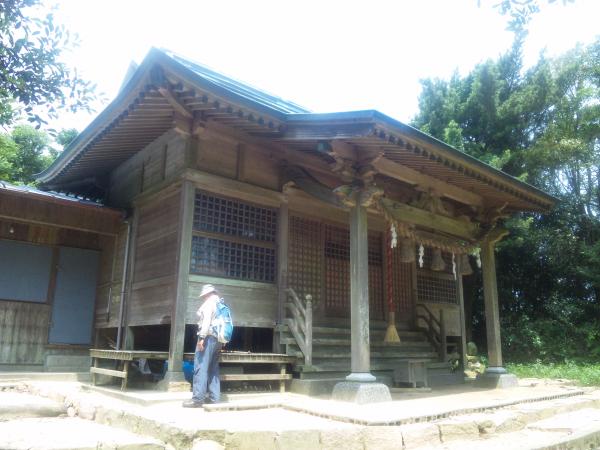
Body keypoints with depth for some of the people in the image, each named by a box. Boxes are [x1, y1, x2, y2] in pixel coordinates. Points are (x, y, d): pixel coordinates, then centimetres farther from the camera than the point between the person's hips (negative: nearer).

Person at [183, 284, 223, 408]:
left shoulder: (209, 302, -2)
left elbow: (206, 320, -16)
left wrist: (201, 337, -21)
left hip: (209, 337, -9)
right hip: (218, 339, 9)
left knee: (201, 367, -10)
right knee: (213, 369, 9)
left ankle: (198, 398, -13)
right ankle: (214, 397, 8)